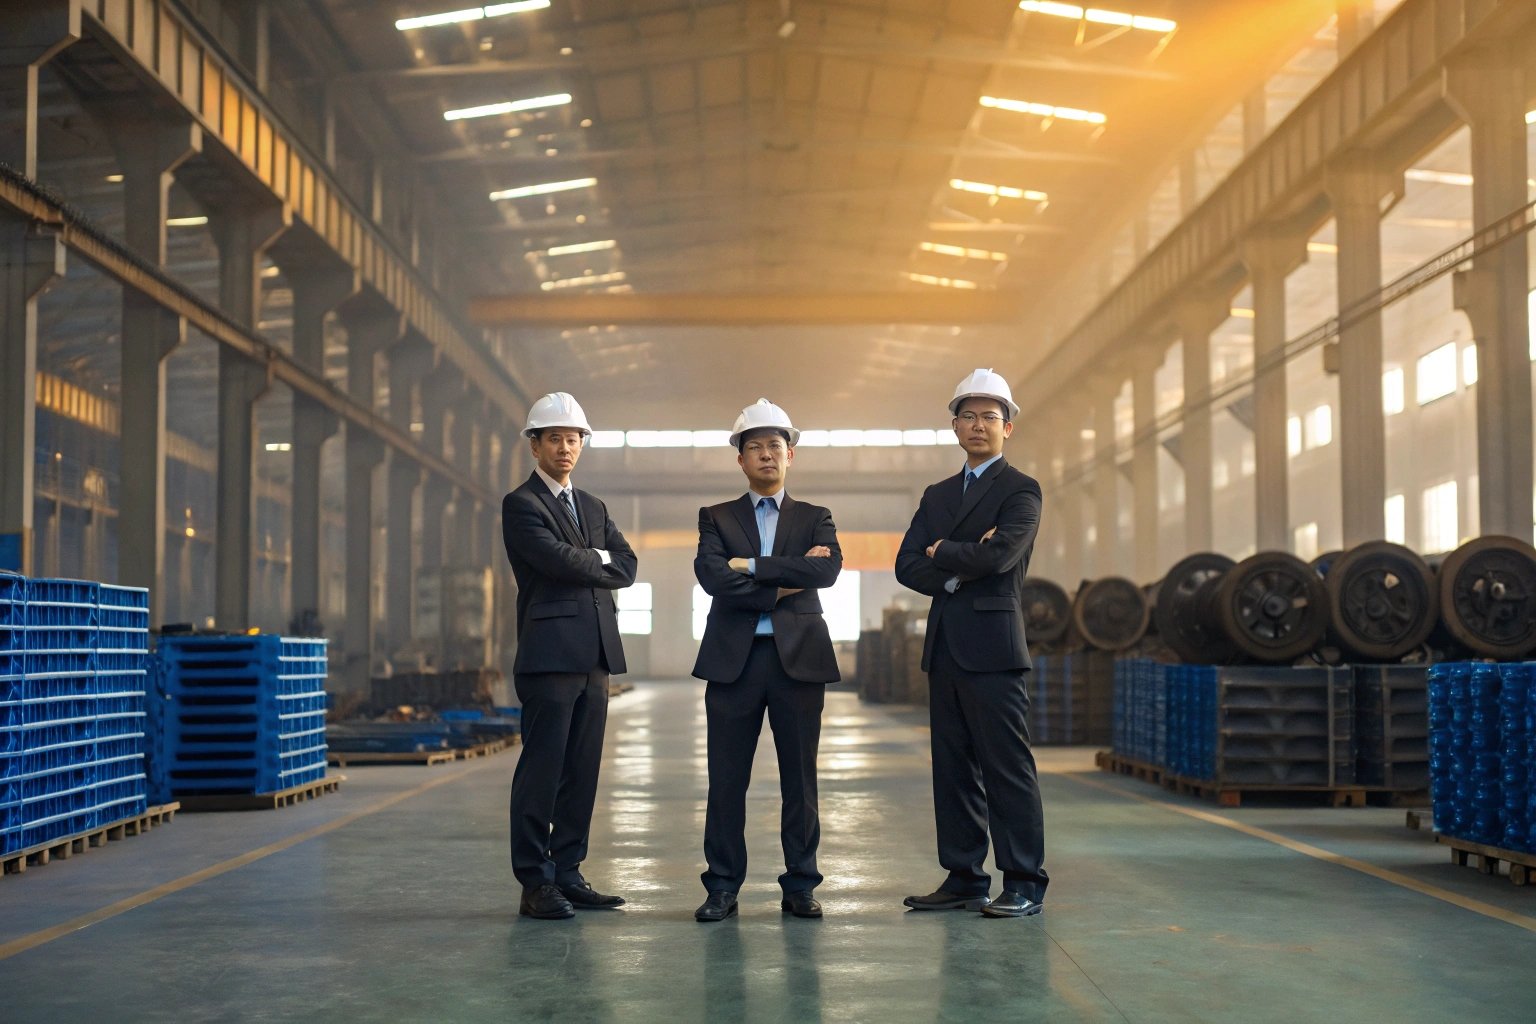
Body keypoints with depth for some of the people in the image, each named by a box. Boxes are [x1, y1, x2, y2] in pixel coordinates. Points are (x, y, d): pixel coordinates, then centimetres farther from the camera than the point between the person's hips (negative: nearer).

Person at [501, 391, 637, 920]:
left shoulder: (593, 508, 21)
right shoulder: (521, 504, -2)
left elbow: (626, 567, 9)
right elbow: (558, 560, -16)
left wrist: (581, 567, -6)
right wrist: (600, 560, 1)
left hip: (595, 657, 7)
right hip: (550, 654, -7)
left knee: (582, 771, 8)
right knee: (541, 770, -6)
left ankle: (568, 874, 14)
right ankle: (535, 885, -2)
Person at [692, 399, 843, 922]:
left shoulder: (815, 518, 12)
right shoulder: (716, 518, 11)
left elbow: (827, 570, -9)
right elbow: (713, 577, -8)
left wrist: (751, 566, -10)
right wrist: (783, 583, -11)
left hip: (799, 658, 0)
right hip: (733, 660, 0)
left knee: (799, 778, 3)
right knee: (726, 780, 1)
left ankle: (800, 886, 11)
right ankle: (723, 887, 9)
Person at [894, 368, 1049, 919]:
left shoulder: (1020, 490, 0)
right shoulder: (937, 495, 20)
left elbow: (998, 555, -16)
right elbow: (907, 566, 10)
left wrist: (941, 554, -1)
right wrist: (957, 573, -7)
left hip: (992, 646, -7)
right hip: (945, 647, 7)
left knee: (1007, 767, -6)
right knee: (953, 768, 8)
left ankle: (1024, 885, -2)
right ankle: (964, 879, 14)